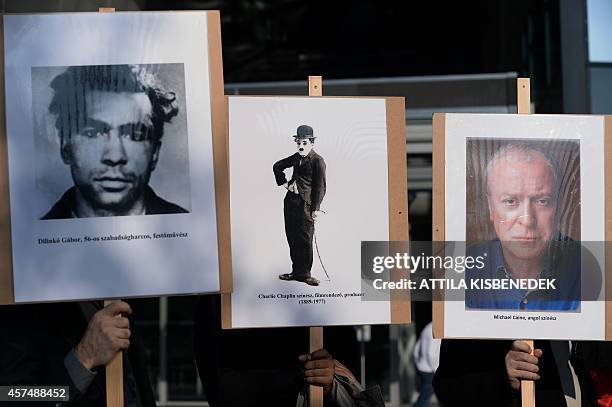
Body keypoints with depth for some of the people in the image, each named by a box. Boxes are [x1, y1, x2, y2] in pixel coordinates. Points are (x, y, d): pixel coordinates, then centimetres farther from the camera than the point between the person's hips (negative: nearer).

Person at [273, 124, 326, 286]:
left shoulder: (318, 161, -7)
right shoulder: (296, 158, 13)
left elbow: (320, 187, -9)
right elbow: (277, 166, 30)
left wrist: (316, 209, -14)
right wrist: (283, 183, 17)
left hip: (306, 203, -7)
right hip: (290, 201, 7)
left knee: (305, 240, -5)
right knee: (292, 238, 8)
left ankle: (304, 273, 3)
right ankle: (296, 271, 16)